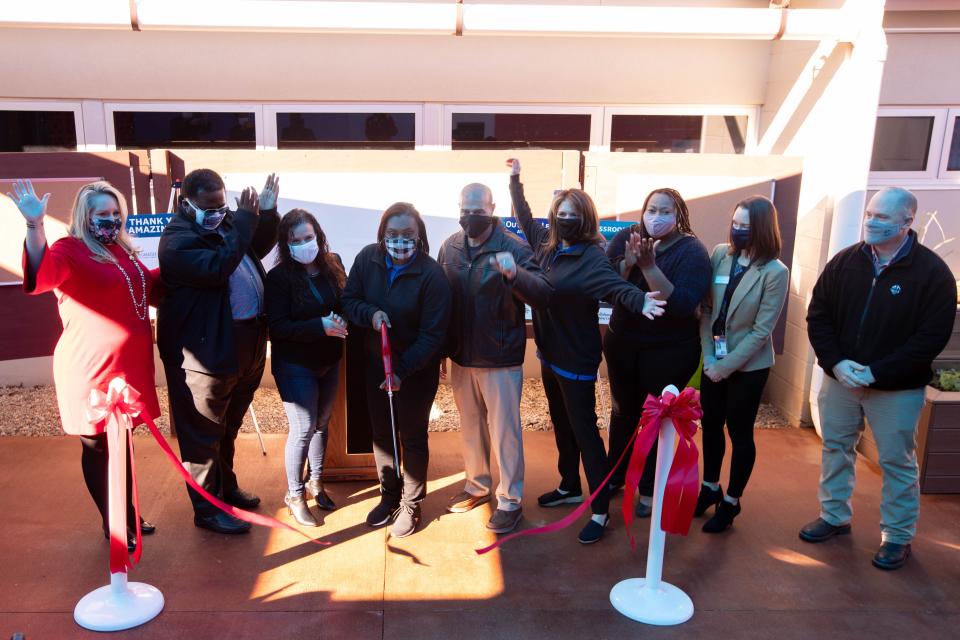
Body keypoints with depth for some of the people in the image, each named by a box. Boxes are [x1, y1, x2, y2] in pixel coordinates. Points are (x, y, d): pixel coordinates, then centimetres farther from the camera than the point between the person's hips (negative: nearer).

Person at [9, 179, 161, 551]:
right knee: (99, 448, 8)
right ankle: (112, 526, 22)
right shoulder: (70, 250, -12)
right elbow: (41, 276, -34)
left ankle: (128, 514, 35)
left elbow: (152, 288, 28)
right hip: (93, 370, -8)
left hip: (128, 366, 8)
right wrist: (34, 227, -47)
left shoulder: (124, 251, 13)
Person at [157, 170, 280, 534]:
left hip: (245, 347, 9)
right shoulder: (178, 240, -17)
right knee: (203, 435, 6)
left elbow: (259, 247, 21)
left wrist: (267, 212, 3)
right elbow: (217, 268, -32)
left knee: (228, 428, 24)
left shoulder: (225, 222, 8)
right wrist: (245, 219, -29)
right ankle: (207, 510, 20)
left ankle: (226, 486, 42)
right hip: (204, 354, -8)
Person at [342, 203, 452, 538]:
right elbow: (349, 299, -2)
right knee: (382, 432, 18)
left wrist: (402, 371, -26)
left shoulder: (432, 274, -22)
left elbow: (433, 334, -20)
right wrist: (371, 314, -23)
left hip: (417, 369, -4)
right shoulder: (367, 258, -10)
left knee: (412, 437, 10)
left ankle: (411, 504, 29)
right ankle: (389, 495, 38)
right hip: (375, 362, 4)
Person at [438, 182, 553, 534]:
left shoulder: (513, 247, -15)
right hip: (461, 356, 5)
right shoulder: (450, 247, 0)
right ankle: (477, 485, 39)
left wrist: (515, 273, -42)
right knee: (470, 425, 20)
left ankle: (510, 500, 22)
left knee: (504, 430, 6)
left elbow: (544, 295, -23)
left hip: (500, 359, -5)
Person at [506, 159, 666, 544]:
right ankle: (569, 487, 38)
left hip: (577, 358, -7)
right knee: (561, 425, 20)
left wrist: (639, 300, -58)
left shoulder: (592, 256, -18)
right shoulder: (547, 246, 2)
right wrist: (515, 179, 25)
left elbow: (613, 284, -38)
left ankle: (600, 510, 10)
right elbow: (525, 217, 20)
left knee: (584, 430, -1)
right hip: (550, 353, 7)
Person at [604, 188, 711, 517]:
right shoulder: (626, 237, -5)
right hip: (622, 343, 4)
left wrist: (649, 266, -32)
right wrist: (629, 262, -27)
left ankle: (650, 489, 27)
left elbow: (682, 305, -27)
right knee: (623, 411, 16)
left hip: (670, 351, -3)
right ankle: (615, 475, 37)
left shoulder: (691, 251, -15)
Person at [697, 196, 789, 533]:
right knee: (710, 425, 16)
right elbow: (706, 308, -1)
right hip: (713, 360, 5)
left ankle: (731, 502, 25)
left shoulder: (775, 272, -14)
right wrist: (709, 356, -9)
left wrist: (726, 366, -15)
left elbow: (761, 330, -15)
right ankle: (710, 488, 36)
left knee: (740, 433, 8)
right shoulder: (720, 254, -2)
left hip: (748, 365, -4)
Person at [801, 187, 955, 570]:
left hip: (897, 388, -4)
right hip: (840, 378, 4)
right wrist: (836, 362, -12)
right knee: (835, 448, 16)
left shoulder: (932, 272, -11)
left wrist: (876, 372, -19)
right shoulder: (844, 262, 0)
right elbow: (818, 315, 1)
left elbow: (933, 336, -14)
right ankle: (834, 516, 34)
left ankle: (898, 536, 25)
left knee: (898, 462, 7)